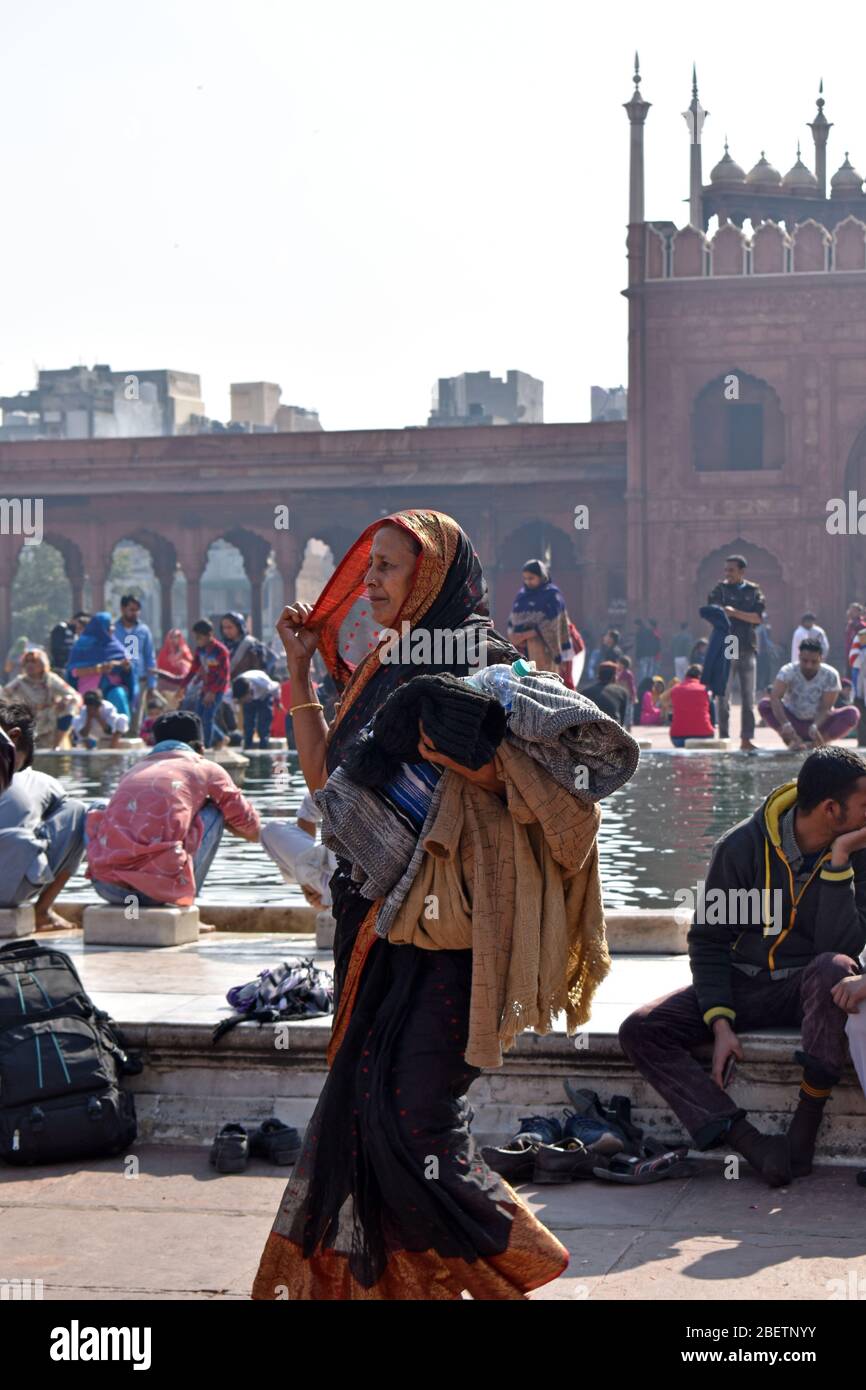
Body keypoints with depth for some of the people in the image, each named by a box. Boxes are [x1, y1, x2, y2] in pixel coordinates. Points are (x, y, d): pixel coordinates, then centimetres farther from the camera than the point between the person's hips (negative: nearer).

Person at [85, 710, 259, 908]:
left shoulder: (132, 771, 28)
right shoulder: (207, 769, 17)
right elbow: (252, 831, 28)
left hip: (106, 886, 3)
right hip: (159, 889, -3)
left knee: (97, 811, 34)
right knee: (213, 812, 21)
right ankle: (182, 899, 15)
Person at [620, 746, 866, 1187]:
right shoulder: (742, 847, -8)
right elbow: (708, 943, -4)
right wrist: (720, 1024, -16)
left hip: (808, 987, -1)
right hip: (741, 985, 1)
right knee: (640, 1030, -21)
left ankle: (806, 1120, -28)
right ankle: (750, 1142, -32)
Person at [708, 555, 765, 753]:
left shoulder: (753, 591, 9)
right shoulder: (721, 589, 6)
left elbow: (758, 617, -3)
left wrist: (735, 613, -12)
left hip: (747, 649, 2)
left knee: (748, 697, 4)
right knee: (723, 697, -2)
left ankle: (746, 739, 9)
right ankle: (723, 738, 2)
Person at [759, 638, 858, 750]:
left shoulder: (830, 675, -16)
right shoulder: (788, 671, -18)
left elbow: (825, 708, -19)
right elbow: (775, 697, -32)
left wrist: (815, 727, -39)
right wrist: (785, 724, -47)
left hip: (819, 721, 0)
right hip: (793, 720, 0)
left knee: (852, 713, -27)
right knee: (764, 705, -26)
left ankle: (818, 742, -31)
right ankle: (794, 740, -31)